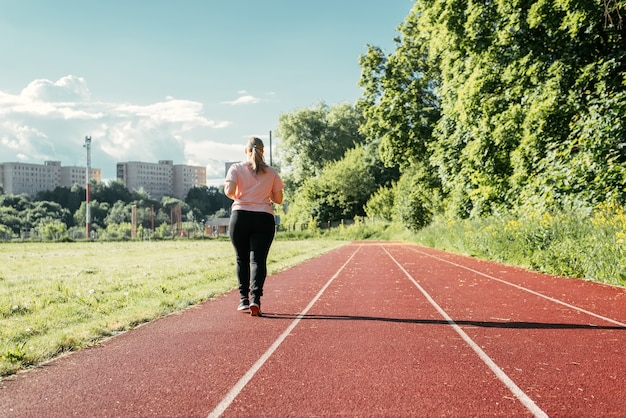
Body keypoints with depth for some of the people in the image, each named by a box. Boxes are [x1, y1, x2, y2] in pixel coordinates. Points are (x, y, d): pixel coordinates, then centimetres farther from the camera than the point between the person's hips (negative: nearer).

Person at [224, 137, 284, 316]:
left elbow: (229, 191, -9)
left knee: (242, 259, 11)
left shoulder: (236, 168, 5)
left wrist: (237, 197, 13)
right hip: (264, 219, 0)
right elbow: (278, 199, 9)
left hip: (240, 216, 0)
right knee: (258, 259, -2)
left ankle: (244, 299, 14)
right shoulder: (271, 172, 9)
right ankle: (255, 298, -17)